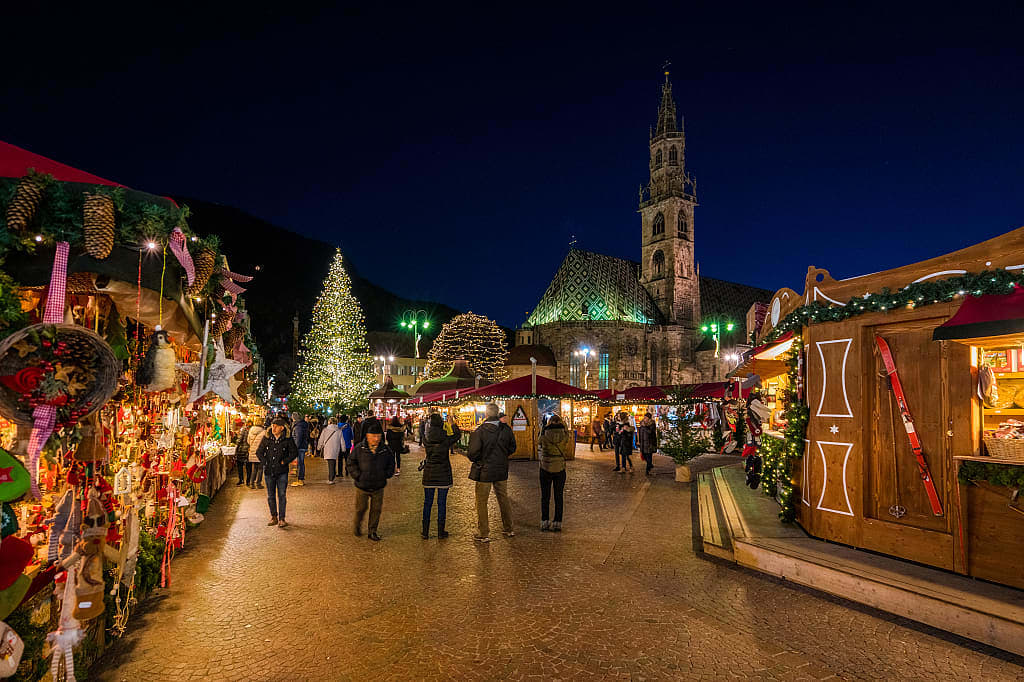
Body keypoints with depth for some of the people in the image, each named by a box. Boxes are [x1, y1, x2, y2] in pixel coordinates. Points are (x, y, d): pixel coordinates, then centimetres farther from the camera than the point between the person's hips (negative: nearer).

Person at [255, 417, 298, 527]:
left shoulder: (288, 439, -4)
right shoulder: (267, 438, 3)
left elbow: (294, 452, 1)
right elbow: (259, 452, 10)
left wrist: (284, 462, -7)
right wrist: (265, 462, -1)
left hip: (282, 471, -3)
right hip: (269, 471, 3)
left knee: (282, 495, -3)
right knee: (270, 496, 11)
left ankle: (281, 519, 3)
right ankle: (273, 517, 24)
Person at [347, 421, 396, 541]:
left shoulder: (386, 450, -3)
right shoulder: (359, 448, -9)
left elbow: (391, 464, 11)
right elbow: (351, 463, 0)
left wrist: (386, 474, -2)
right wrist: (358, 475, -9)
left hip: (378, 487, 2)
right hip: (362, 486, -2)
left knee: (376, 510, 8)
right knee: (361, 508, 10)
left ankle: (372, 531, 24)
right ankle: (358, 526, 38)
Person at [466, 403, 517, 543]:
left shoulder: (480, 431, -18)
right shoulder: (506, 429, -5)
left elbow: (473, 453, -18)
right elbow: (512, 448, 6)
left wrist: (470, 456, 4)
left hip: (484, 471, -4)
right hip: (502, 470, 4)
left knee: (481, 502, 7)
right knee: (504, 499, 18)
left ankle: (483, 534, 11)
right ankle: (509, 529, 29)